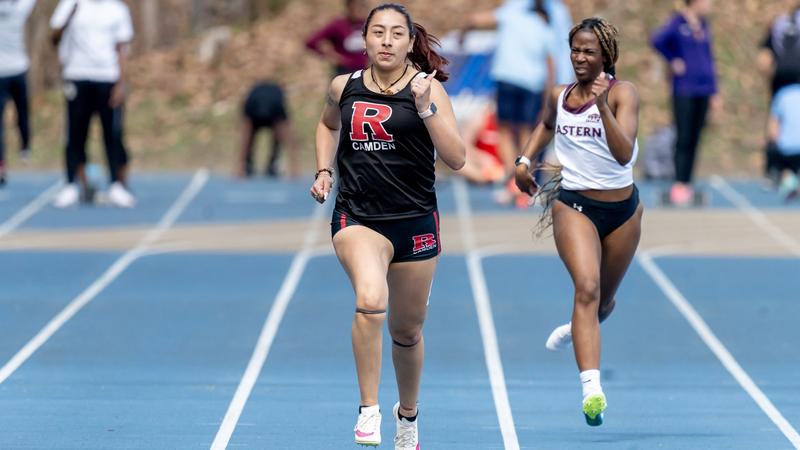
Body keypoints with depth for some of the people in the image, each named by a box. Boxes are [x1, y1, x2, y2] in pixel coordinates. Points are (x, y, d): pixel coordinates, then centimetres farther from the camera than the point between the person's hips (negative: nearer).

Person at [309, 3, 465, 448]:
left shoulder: (427, 88, -5)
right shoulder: (344, 87, 2)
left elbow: (457, 158, -13)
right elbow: (328, 124, 26)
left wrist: (425, 108, -23)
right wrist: (324, 170, 12)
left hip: (416, 222, 0)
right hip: (358, 218, 0)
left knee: (407, 331, 15)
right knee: (370, 302, -30)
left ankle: (408, 412, 42)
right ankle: (369, 409, -19)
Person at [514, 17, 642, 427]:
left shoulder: (622, 93, -11)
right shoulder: (558, 97, 2)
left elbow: (624, 152, -26)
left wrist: (602, 107, -35)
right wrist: (525, 159, 16)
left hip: (622, 209, 0)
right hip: (574, 205, 0)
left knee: (604, 299, 19)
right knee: (587, 287, -23)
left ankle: (577, 329, 56)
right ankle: (591, 388, -34)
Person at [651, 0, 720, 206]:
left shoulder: (703, 26, 12)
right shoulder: (678, 23, -9)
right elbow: (657, 40, -26)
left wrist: (714, 93, 17)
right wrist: (673, 60, -14)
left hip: (702, 90, 6)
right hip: (684, 90, -6)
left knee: (694, 140, 7)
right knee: (684, 139, -7)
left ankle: (687, 185, 12)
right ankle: (679, 186, -5)